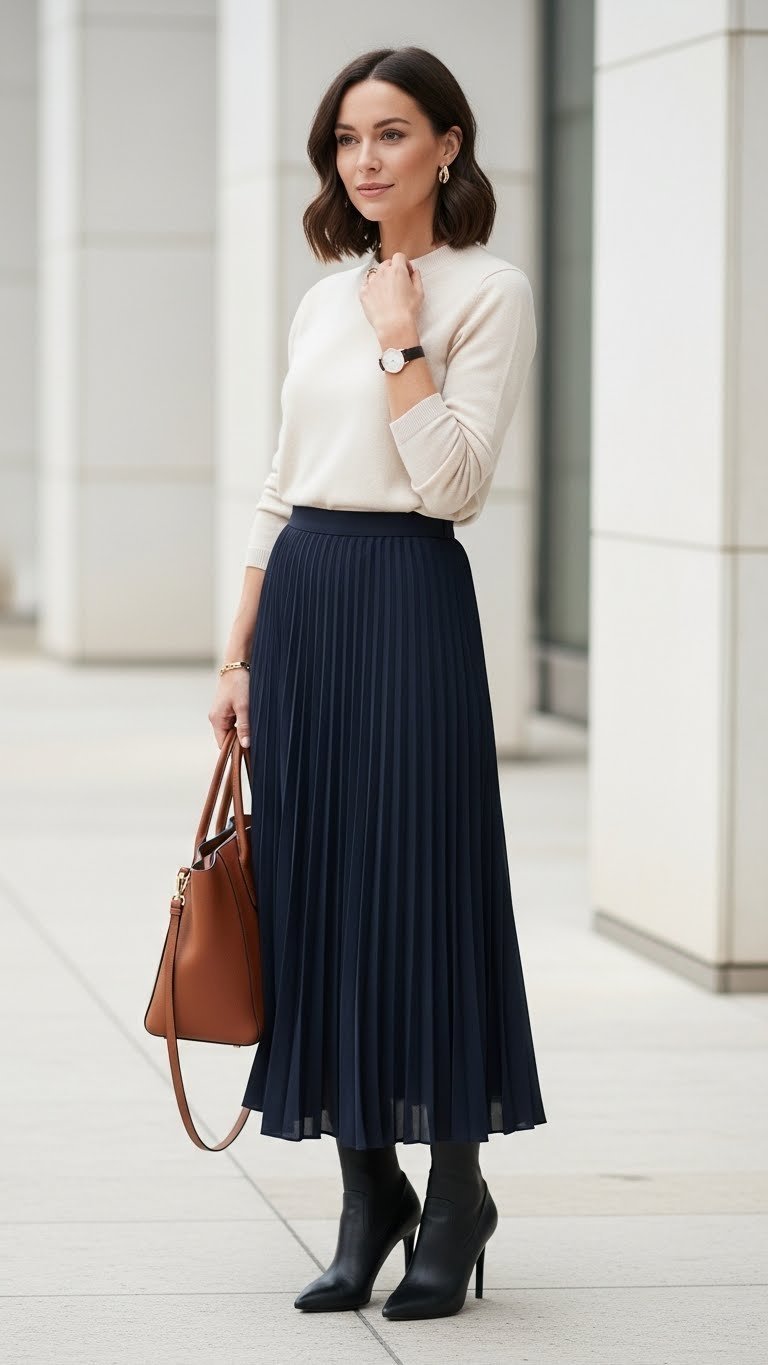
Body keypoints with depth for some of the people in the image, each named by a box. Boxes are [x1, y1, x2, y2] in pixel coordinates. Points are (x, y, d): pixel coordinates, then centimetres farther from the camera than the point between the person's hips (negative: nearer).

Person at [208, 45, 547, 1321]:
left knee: (419, 878, -4)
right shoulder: (324, 297, 15)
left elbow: (452, 478, -15)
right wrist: (239, 656, 12)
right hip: (300, 597, 7)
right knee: (315, 883, 6)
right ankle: (367, 1199, 16)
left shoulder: (489, 292, -4)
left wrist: (403, 337, -14)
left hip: (409, 595, -6)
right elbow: (279, 489, 16)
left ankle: (455, 1199, 11)